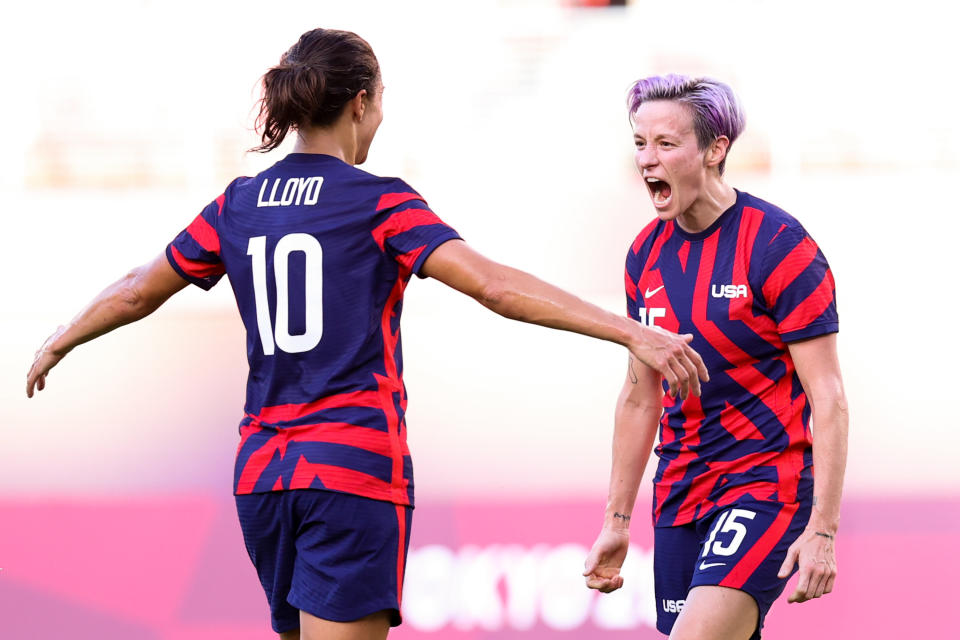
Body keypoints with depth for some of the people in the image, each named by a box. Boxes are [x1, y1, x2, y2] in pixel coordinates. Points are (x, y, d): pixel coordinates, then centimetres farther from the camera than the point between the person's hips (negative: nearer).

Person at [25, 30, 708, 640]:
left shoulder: (237, 206, 9)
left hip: (261, 474, 6)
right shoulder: (379, 204, -7)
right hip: (356, 469, -6)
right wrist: (633, 333, -21)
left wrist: (57, 345, 39)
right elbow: (498, 287, -18)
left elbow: (136, 294, 20)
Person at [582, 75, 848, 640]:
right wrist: (616, 522, 18)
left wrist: (822, 530, -20)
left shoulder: (777, 244, -12)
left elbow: (828, 400, -13)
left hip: (768, 486, -7)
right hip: (681, 489, 7)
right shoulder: (647, 254, 8)